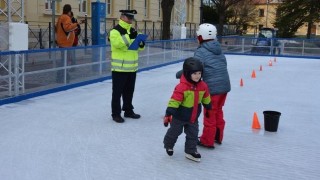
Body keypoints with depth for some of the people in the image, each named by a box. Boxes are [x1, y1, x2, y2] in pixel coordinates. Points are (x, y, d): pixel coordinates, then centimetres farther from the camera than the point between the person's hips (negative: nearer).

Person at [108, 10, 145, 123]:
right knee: (118, 91, 1)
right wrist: (129, 36, -31)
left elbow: (138, 47, 17)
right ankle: (116, 114, 10)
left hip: (132, 67, 7)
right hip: (119, 67, -7)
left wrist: (141, 44, -5)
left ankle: (128, 110, 30)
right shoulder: (115, 30, -10)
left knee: (129, 91, 17)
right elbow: (117, 43, -26)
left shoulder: (133, 31, 13)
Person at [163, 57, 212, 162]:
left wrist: (208, 108, 22)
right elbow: (174, 101, -28)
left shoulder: (203, 86, -9)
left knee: (193, 134, 10)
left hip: (193, 117, 5)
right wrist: (168, 114, -27)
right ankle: (168, 145, 41)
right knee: (174, 132, 15)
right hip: (179, 116, -4)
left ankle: (190, 151, 27)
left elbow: (206, 99, 10)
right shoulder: (181, 87, -29)